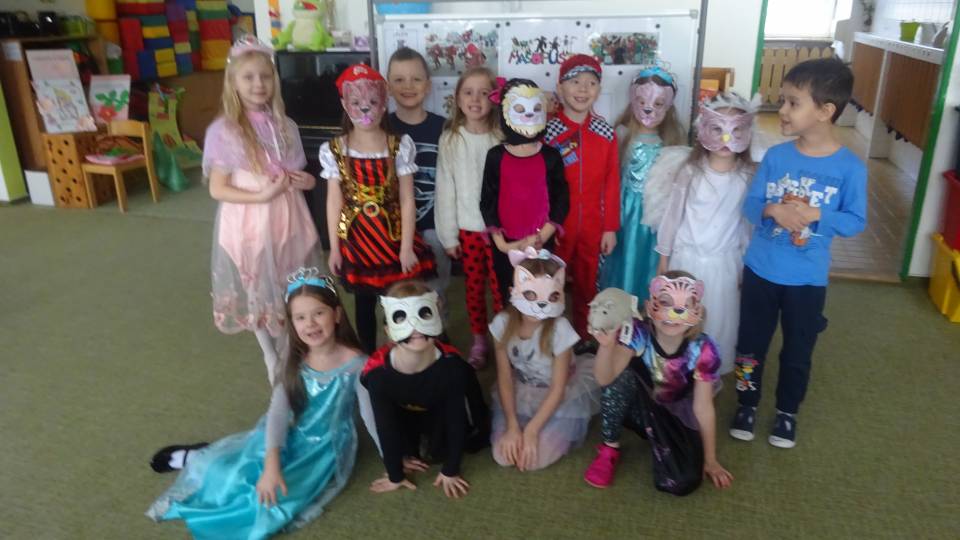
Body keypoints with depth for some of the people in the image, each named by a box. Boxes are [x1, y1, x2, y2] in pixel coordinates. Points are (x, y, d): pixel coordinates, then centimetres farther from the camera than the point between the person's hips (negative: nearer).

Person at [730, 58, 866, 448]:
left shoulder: (850, 168, -12)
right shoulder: (775, 156, -6)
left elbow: (856, 221, -8)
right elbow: (750, 204, -2)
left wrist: (817, 215, -25)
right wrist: (771, 210, -24)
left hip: (807, 279, -2)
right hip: (760, 270, 2)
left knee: (797, 351, 15)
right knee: (751, 342, 15)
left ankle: (787, 412, 37)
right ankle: (747, 403, 36)